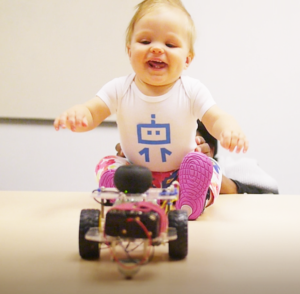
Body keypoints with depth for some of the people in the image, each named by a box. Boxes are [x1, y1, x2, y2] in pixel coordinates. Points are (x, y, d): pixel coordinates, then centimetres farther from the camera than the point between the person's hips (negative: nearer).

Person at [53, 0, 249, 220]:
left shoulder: (192, 91, -13)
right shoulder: (119, 89, -10)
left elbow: (216, 119, -19)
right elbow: (92, 113, -14)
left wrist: (229, 128, -46)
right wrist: (76, 115, -41)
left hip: (178, 174, -2)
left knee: (201, 163, -27)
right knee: (107, 166, -19)